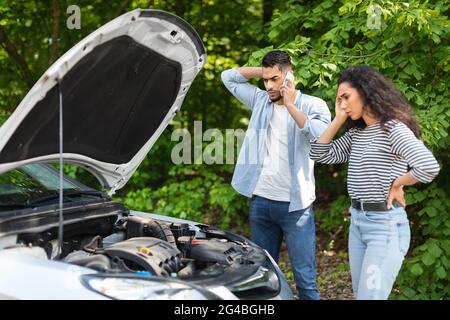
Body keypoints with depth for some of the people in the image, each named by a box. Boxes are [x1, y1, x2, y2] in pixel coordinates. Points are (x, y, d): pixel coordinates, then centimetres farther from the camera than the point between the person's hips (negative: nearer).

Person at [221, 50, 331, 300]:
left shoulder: (312, 105, -2)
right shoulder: (260, 101, 11)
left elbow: (322, 135, -21)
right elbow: (228, 77, 18)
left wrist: (290, 105, -16)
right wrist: (262, 71, 6)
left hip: (295, 205, -4)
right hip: (260, 201, 5)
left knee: (305, 278, -2)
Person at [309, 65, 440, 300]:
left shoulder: (393, 128, -16)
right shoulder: (356, 133, 9)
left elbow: (429, 167, -29)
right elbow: (319, 154, 10)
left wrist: (396, 184, -15)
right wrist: (338, 120, 5)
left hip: (385, 224, -9)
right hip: (357, 221, 9)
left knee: (369, 296, -6)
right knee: (360, 294, 16)